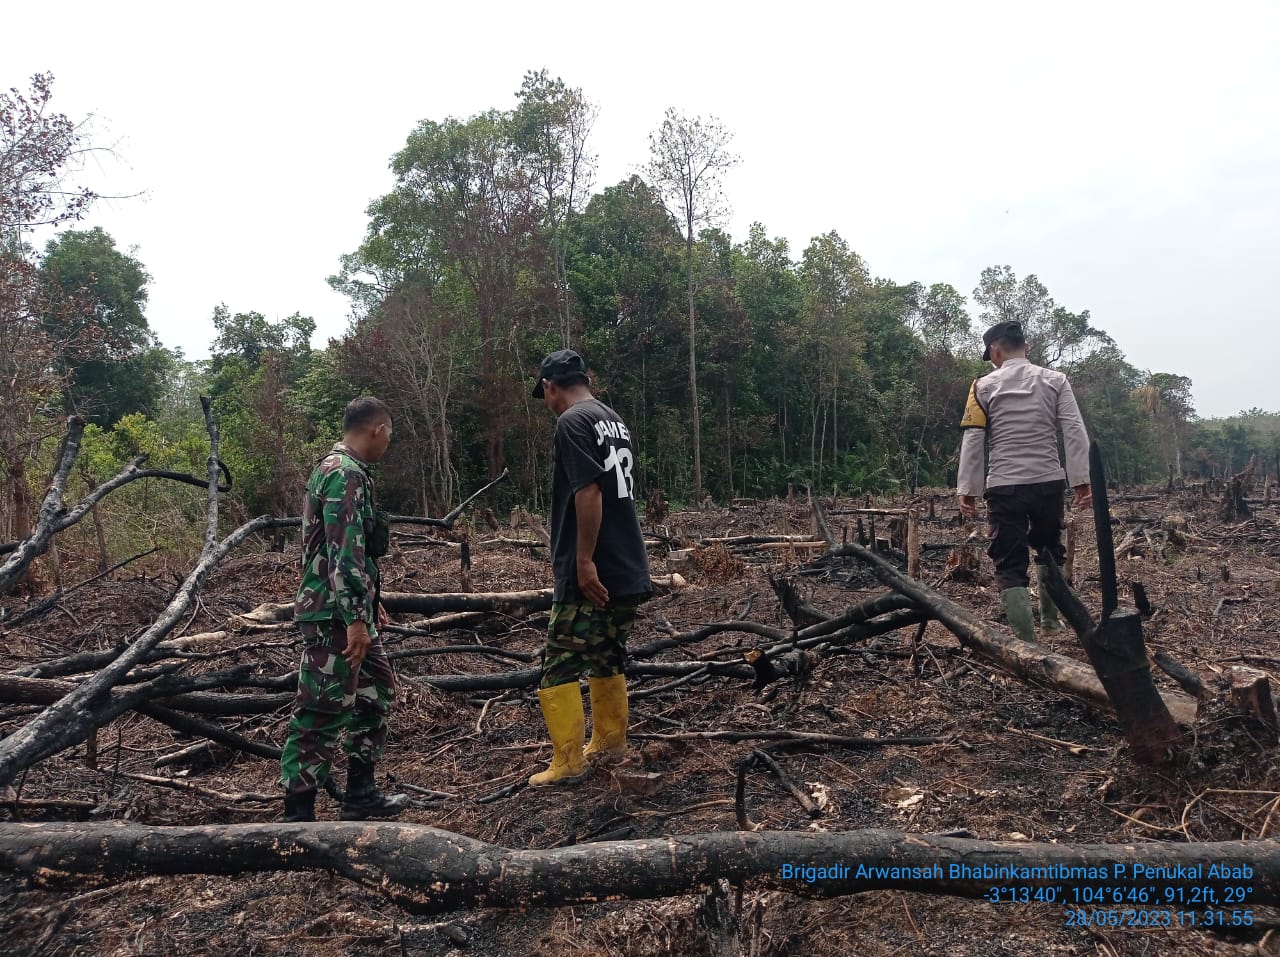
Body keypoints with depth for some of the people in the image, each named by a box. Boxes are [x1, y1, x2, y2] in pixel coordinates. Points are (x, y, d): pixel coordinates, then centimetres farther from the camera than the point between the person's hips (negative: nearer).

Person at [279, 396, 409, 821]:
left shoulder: (338, 468, 15)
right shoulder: (346, 474, -18)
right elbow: (345, 552, -24)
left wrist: (369, 601, 27)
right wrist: (356, 618, -25)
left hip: (347, 610, 11)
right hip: (334, 615, -11)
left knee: (375, 690, 18)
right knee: (322, 712, -5)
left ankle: (360, 794, 27)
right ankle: (298, 816, 4)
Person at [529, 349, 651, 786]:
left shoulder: (572, 422, -12)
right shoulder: (616, 420, 15)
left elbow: (589, 492, -23)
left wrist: (583, 561, -19)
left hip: (592, 574, -9)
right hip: (629, 571, 9)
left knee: (559, 668, 0)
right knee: (607, 660, 19)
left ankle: (568, 762, 5)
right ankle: (609, 742, 30)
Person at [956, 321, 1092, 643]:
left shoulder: (984, 386, 1)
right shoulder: (1055, 380, 6)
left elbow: (973, 441, -3)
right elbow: (1075, 432, -1)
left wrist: (967, 489, 2)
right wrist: (1081, 480, 1)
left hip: (1004, 487, -3)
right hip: (1049, 482, 3)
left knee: (1011, 566, 2)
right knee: (1049, 550, 27)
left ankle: (1026, 643, -3)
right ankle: (1051, 619, 36)